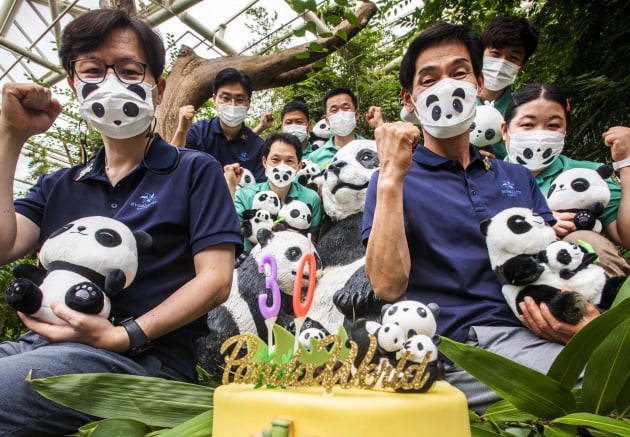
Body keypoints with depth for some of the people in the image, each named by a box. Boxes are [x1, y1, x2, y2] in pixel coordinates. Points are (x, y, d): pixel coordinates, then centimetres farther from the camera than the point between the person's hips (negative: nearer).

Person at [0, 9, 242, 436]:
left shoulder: (196, 171, 4)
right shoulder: (58, 186, 19)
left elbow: (215, 279, -5)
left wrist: (124, 335, -16)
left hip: (146, 356, -4)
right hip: (48, 341, 5)